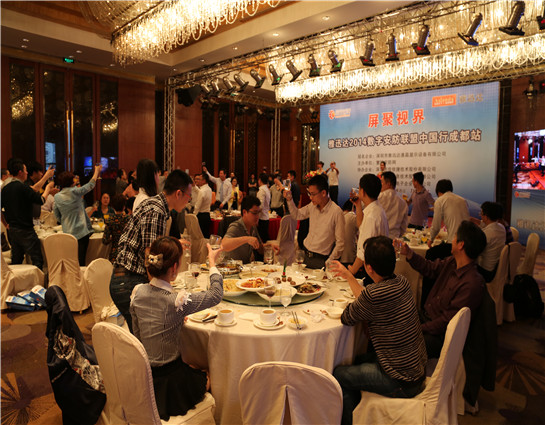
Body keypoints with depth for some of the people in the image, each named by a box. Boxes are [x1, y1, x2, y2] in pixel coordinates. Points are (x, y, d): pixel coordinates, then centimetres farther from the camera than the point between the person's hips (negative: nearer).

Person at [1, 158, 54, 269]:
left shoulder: (5, 188, 7)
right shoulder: (22, 187, -16)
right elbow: (41, 200, -17)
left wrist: (7, 224, 19)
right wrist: (48, 188, -2)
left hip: (12, 230, 8)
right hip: (25, 230, -8)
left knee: (16, 261, 18)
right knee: (37, 260, -4)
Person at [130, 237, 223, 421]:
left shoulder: (138, 292, -10)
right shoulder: (177, 301, -29)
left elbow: (138, 334, 3)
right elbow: (216, 295, -14)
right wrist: (212, 262, -3)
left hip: (143, 373, 6)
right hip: (168, 381, -6)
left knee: (195, 369, 31)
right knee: (210, 378, 23)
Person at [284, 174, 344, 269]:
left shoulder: (336, 212, -16)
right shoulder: (312, 206, 1)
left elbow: (340, 243, -13)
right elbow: (297, 215, 19)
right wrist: (289, 200, 4)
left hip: (320, 259, -5)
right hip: (305, 253, 5)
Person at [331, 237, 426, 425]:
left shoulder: (374, 294, -32)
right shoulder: (402, 282, -5)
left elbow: (346, 318, -14)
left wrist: (350, 306, 5)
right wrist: (349, 276, 19)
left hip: (401, 383, -9)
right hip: (417, 368, 9)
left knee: (338, 375, 3)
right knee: (357, 360, 25)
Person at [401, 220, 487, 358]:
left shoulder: (473, 283, -27)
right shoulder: (452, 262, 0)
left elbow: (447, 321, -23)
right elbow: (430, 268, 20)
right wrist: (409, 254, 6)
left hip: (440, 336, -9)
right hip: (425, 318, 9)